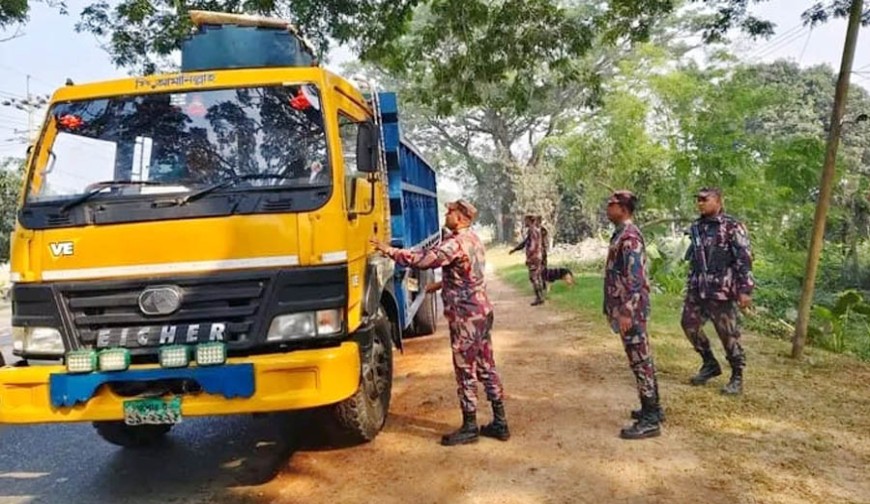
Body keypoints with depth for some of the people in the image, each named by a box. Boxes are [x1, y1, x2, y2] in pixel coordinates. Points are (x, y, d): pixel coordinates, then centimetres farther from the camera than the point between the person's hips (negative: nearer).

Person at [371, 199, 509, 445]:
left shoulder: (455, 243, -18)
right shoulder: (473, 239, 12)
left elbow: (424, 259, -27)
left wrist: (390, 251, -19)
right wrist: (441, 284, 28)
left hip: (466, 316, -9)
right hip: (482, 311, 9)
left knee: (466, 372, 1)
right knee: (486, 368, 13)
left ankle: (470, 427, 11)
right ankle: (499, 423, 20)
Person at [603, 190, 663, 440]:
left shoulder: (629, 237, -17)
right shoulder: (621, 234, 14)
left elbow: (635, 278, -23)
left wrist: (627, 312, -24)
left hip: (631, 310, -10)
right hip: (626, 308, 10)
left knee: (640, 361, -5)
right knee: (641, 360, 16)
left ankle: (650, 420, 2)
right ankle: (652, 409, 27)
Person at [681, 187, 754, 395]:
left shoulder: (732, 226, -9)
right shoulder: (696, 226, 11)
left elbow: (745, 259, -13)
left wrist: (745, 290, -18)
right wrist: (691, 284, 20)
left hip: (721, 290, -7)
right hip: (697, 289, 7)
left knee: (728, 333, 0)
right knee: (689, 324, 8)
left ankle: (737, 377, 15)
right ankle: (710, 364, 26)